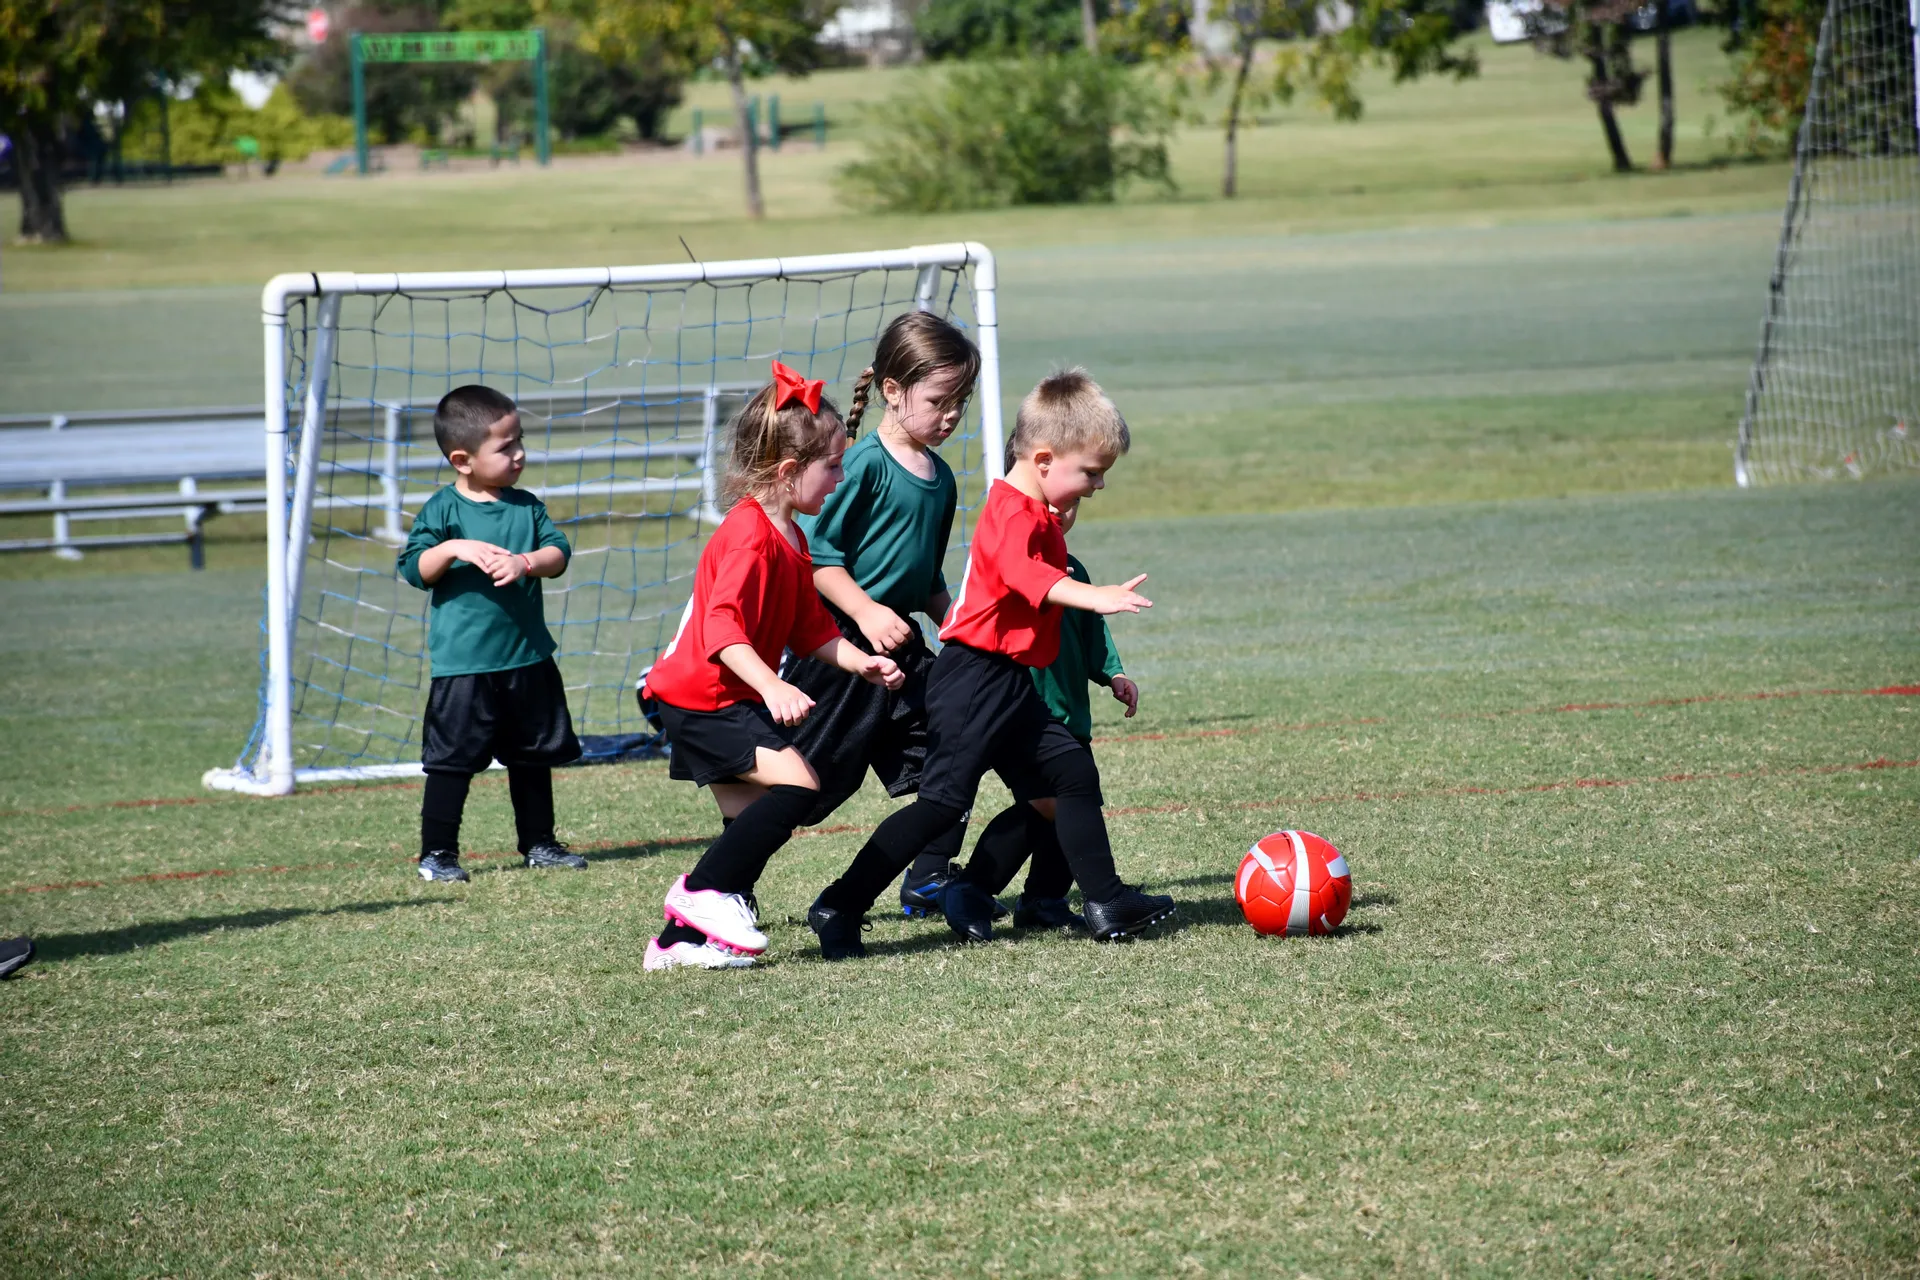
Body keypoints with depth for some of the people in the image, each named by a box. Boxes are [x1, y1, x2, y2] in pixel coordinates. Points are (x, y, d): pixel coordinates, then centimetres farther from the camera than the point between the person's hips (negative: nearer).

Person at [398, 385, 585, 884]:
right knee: (452, 761, -3)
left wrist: (526, 562, -22)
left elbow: (558, 552, -3)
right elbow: (414, 569, -10)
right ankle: (437, 852, 6)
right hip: (463, 665, -5)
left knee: (534, 757, 15)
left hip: (528, 659, 5)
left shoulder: (526, 507, 6)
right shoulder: (443, 510, -6)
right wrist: (454, 548, -25)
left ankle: (538, 842, 28)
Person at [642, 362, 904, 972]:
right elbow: (722, 629, -30)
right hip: (701, 698, -11)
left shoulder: (790, 537, 13)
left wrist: (862, 662, 2)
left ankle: (681, 941, 17)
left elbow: (811, 628, 16)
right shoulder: (749, 535, -20)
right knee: (797, 783, -21)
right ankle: (705, 891, -11)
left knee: (752, 823, 12)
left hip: (728, 700, 11)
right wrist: (772, 688, -41)